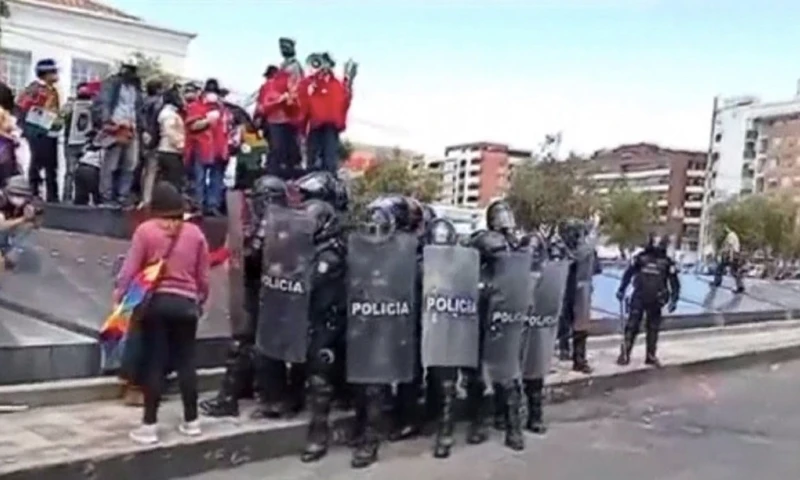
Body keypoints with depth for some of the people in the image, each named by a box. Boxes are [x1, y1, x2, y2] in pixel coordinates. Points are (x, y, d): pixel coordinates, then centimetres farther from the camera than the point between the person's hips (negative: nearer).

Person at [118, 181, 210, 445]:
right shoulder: (195, 232, 5)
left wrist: (118, 295, 1)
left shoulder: (145, 230, -2)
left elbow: (130, 268, -6)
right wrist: (201, 301, 22)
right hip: (186, 303, 2)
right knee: (186, 361, 11)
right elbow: (203, 276, 9)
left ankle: (149, 425, 6)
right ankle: (191, 421, 20)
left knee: (154, 362, 3)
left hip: (156, 302, -2)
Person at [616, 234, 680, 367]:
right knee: (632, 326, -4)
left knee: (653, 328, 9)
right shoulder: (641, 257, 1)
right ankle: (625, 354, 2)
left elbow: (675, 283, 2)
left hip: (655, 300, 1)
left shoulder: (667, 262, 1)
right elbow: (628, 273, 9)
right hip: (638, 297, -1)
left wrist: (673, 300, -8)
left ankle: (651, 356, 20)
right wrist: (621, 290, 9)